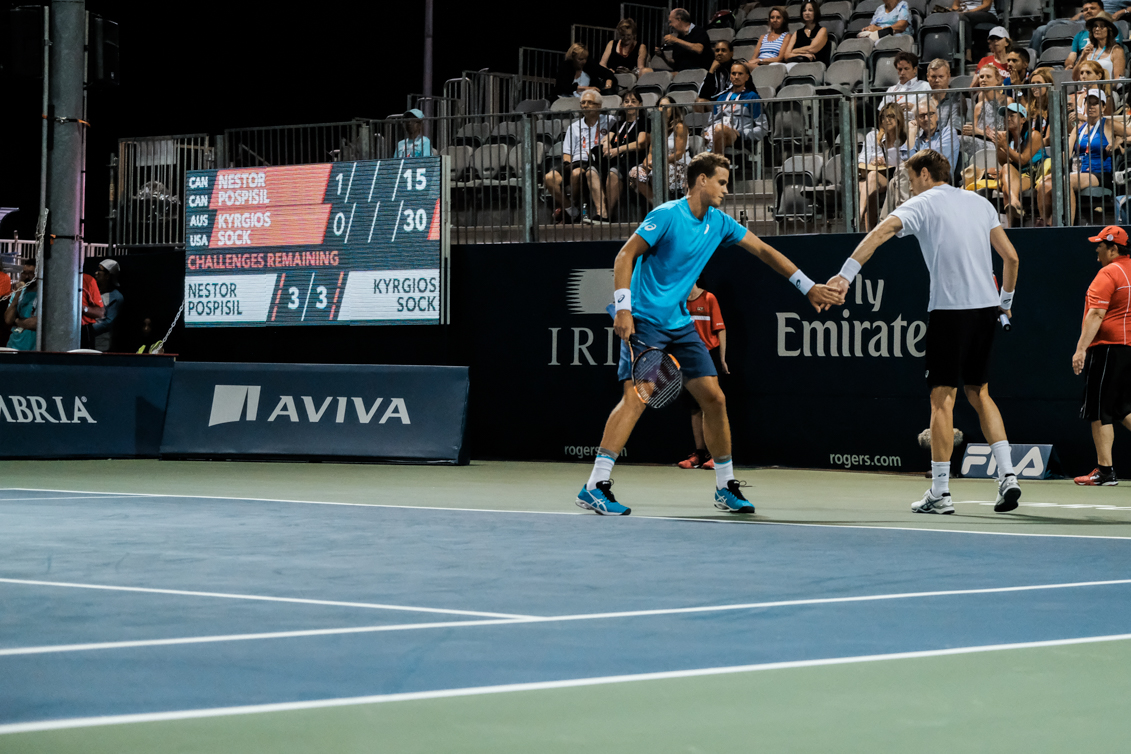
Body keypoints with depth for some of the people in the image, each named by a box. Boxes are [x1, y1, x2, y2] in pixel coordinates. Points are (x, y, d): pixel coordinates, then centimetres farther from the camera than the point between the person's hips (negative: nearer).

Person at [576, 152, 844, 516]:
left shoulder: (719, 223, 7)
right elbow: (625, 256, -14)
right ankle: (595, 486, -22)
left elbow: (763, 250, 16)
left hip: (680, 323, 8)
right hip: (644, 320, -7)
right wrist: (623, 308, -24)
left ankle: (725, 487, 17)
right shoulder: (667, 215, -13)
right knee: (637, 396, -21)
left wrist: (809, 287, 14)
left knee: (714, 398, 4)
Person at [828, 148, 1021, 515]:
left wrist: (847, 273, -24)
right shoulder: (980, 203, 15)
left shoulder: (923, 204, -1)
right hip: (986, 307, 6)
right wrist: (1006, 300, 25)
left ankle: (940, 492, -1)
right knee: (979, 393, 17)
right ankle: (1007, 475, 6)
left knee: (942, 399, -1)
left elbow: (880, 233, -17)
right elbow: (1010, 256, 13)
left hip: (949, 309, -6)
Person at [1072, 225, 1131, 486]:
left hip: (1107, 348, -9)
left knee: (1100, 411, -3)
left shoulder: (1108, 274, -13)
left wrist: (1081, 348, -23)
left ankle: (1105, 470, -3)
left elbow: (1096, 315, -21)